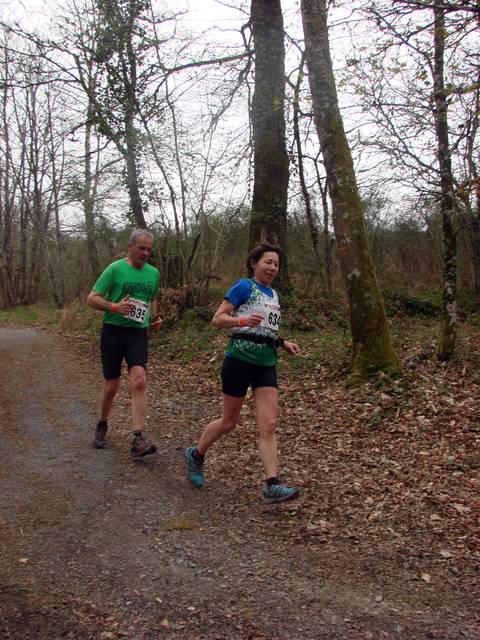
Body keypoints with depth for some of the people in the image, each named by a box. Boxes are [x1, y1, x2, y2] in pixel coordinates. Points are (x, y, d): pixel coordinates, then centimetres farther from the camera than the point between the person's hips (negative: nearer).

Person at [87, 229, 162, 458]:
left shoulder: (154, 273, 9)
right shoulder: (115, 269, -6)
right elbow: (92, 298, -5)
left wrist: (155, 316, 8)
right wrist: (114, 307, -21)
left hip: (138, 334, 3)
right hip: (113, 331, -2)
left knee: (139, 380, -16)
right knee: (111, 386, 5)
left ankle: (137, 439, -17)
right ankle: (102, 426, 33)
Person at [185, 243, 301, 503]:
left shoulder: (273, 294, 16)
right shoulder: (244, 286, -6)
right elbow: (217, 318, -11)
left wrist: (283, 343, 11)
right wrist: (243, 320, -28)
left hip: (266, 363, 6)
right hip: (240, 359, -6)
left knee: (269, 425, -6)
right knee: (229, 421, 8)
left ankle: (272, 485, -7)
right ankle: (196, 455, 33)